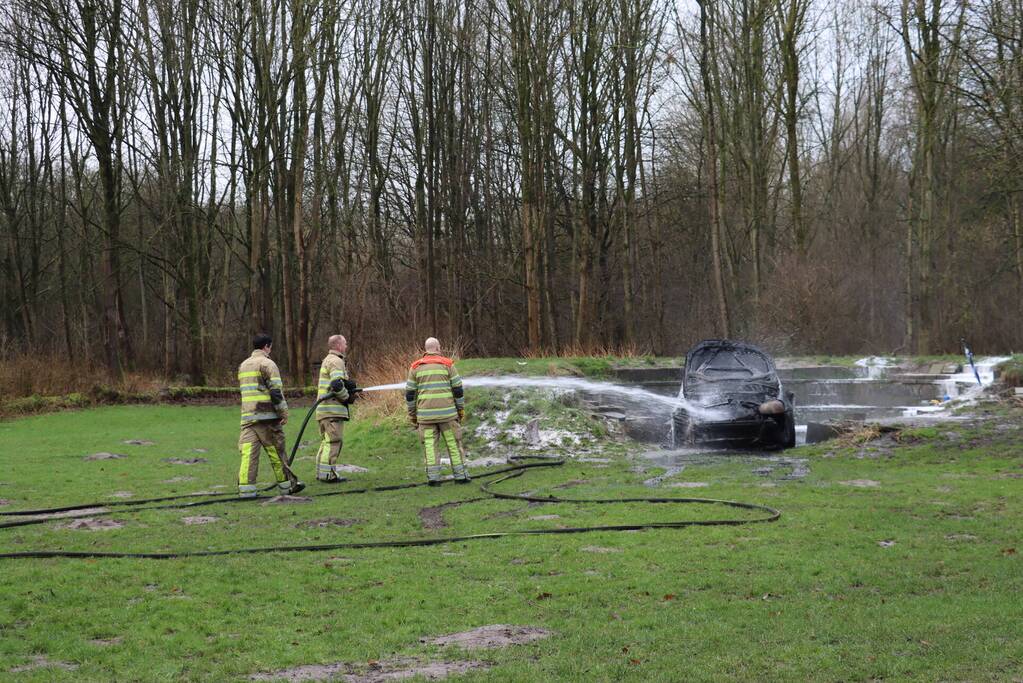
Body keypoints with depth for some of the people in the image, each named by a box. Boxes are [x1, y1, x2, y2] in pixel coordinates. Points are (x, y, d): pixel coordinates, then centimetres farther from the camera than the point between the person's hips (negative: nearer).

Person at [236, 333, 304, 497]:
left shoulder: (243, 366, 18)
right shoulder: (267, 364, -6)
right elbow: (276, 390, -14)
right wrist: (283, 412, -9)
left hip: (247, 416, 6)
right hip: (266, 416, -6)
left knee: (248, 452, -2)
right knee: (276, 450, 5)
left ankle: (245, 488, -10)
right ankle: (287, 484, 15)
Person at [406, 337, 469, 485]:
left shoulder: (416, 367, 5)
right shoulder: (447, 364, 0)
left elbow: (409, 393, 5)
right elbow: (458, 389, 0)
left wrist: (412, 414, 13)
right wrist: (461, 409, 9)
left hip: (425, 413, 1)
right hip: (446, 412, -1)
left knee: (430, 445, 3)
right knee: (453, 443, 7)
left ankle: (433, 478, -3)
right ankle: (460, 475, 9)